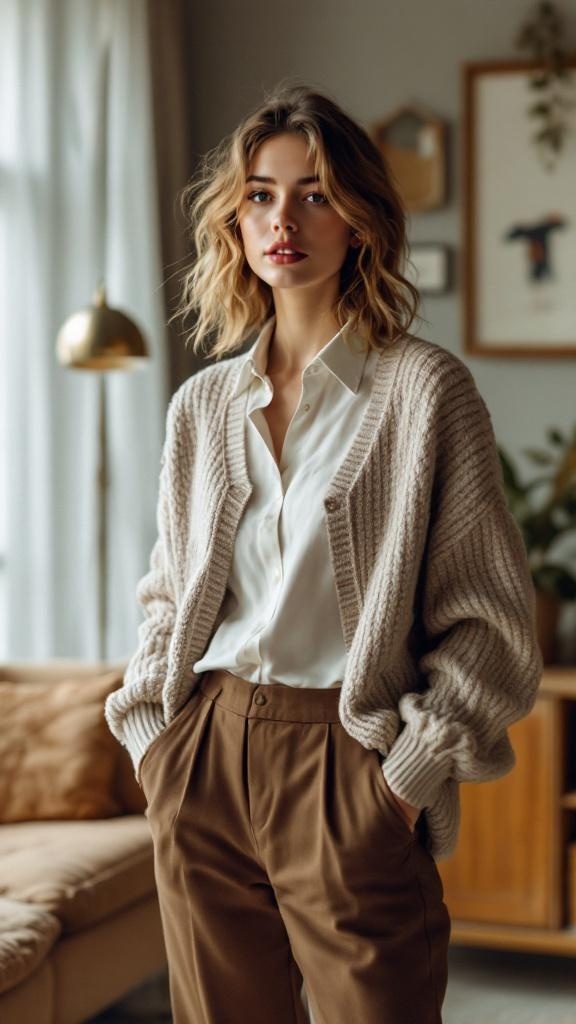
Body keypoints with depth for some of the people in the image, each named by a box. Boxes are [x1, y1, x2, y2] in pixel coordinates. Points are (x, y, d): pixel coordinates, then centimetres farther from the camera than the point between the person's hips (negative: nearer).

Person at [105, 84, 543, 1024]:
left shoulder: (425, 390, -4)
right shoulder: (202, 404, 10)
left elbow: (488, 620, -4)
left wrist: (413, 768, -9)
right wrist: (152, 731, 7)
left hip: (347, 766, -4)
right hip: (203, 760, 4)